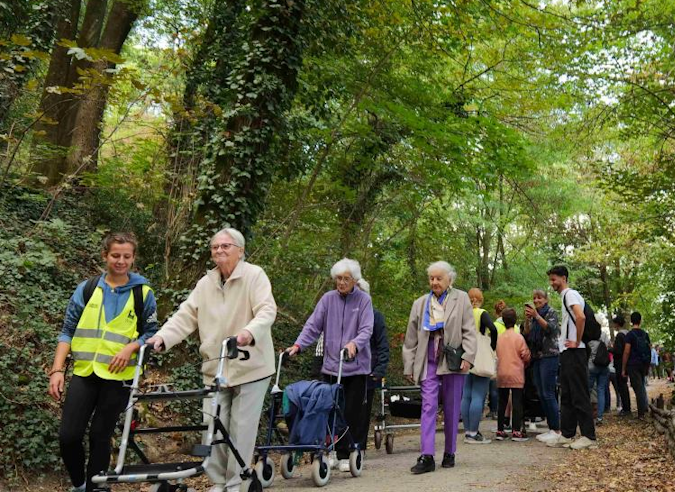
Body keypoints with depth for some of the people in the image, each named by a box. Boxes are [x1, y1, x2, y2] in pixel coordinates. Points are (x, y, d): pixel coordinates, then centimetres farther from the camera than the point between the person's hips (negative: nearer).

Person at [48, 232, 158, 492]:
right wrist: (57, 369, -3)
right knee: (68, 436, -5)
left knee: (99, 438, 3)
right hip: (84, 372, 1)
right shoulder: (87, 288, 5)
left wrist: (131, 347, -14)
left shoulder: (143, 293, 2)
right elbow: (68, 331, 6)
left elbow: (151, 333, 6)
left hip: (118, 375, -1)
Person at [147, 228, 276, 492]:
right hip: (215, 368, 5)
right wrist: (162, 337, -15)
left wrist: (250, 332, -40)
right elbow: (186, 316, 3)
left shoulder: (254, 275, -7)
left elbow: (267, 310, -20)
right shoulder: (205, 283, 8)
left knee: (241, 428, 0)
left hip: (249, 366, -4)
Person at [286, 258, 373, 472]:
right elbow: (313, 326, 1)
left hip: (356, 366, -2)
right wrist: (298, 345, -13)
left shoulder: (363, 300, -1)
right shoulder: (328, 299, 5)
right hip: (331, 364, 2)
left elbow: (366, 329, -10)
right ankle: (339, 453, 13)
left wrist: (354, 343, -30)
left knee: (354, 412, 0)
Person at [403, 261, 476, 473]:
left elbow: (469, 331, 1)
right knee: (428, 407, -7)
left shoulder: (461, 299, 6)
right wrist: (409, 366, 9)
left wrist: (468, 357, -11)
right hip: (428, 362, 1)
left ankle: (449, 454, 19)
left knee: (451, 410, 7)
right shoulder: (420, 304, 12)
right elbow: (411, 338, 12)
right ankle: (427, 456, -9)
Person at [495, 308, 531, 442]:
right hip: (516, 375, -4)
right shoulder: (518, 337, -7)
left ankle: (500, 431, 12)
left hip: (501, 374, 4)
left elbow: (498, 355, 10)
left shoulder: (499, 337, 4)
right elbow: (526, 355, -4)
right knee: (517, 402, -2)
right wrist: (525, 364, 15)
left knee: (502, 402, 10)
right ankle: (516, 432, -7)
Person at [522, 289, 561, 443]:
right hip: (537, 357, 7)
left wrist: (536, 315, -19)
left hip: (549, 356, -7)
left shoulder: (551, 312, 1)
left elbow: (551, 328, -16)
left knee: (548, 393, -11)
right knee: (541, 395, 6)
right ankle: (551, 428, 12)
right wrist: (527, 320, -3)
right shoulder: (534, 316, 18)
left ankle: (556, 430, -7)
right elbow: (527, 335, 12)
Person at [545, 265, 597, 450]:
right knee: (566, 395, 11)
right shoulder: (565, 296, 20)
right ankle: (566, 435, 15)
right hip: (567, 352, 10)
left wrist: (577, 342, -19)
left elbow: (581, 317, -27)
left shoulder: (570, 294, -10)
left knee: (579, 395, -7)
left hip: (574, 352, -10)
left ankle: (589, 437, -2)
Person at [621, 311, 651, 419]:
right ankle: (646, 406, 12)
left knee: (638, 388, -2)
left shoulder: (630, 334, -10)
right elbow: (650, 349, 12)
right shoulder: (645, 334, 7)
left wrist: (624, 369, -7)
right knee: (641, 386, 22)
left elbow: (626, 352, -13)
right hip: (644, 364, 5)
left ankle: (642, 413, -1)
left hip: (633, 365, -5)